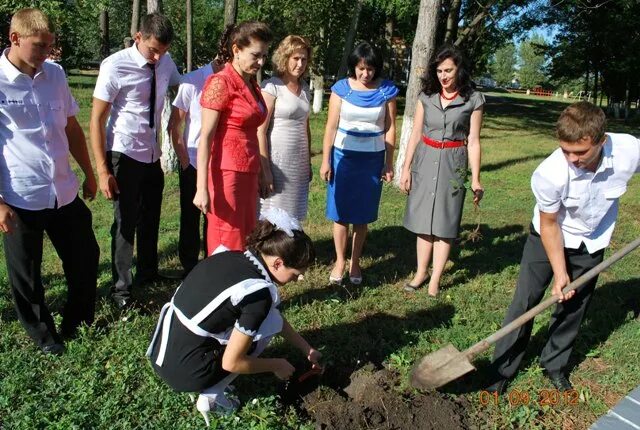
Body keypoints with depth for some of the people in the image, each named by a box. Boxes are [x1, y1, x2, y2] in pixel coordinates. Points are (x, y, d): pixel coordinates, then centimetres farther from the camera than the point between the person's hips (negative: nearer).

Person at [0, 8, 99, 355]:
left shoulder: (54, 73, 5)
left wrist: (88, 174, 17)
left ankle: (78, 321, 38)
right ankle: (43, 334, 35)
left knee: (85, 259, 15)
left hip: (64, 191, 5)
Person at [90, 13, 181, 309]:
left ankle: (148, 273, 38)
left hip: (153, 155, 6)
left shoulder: (165, 62, -1)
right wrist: (102, 170, -15)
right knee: (125, 223, 4)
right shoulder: (115, 66, -16)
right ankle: (121, 288, 20)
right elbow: (96, 120, -13)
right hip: (124, 155, -6)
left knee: (150, 218, 18)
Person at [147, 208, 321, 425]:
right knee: (271, 321, 2)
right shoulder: (258, 293, -21)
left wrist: (307, 349, 22)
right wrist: (276, 365, 4)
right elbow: (232, 363, -14)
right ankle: (210, 396, 5)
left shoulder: (229, 257, 3)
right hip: (183, 370, -7)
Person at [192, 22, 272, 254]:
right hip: (226, 173, -8)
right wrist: (202, 188, -18)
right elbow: (205, 137, -13)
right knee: (226, 245, 1)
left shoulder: (252, 84, 13)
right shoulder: (220, 83, -10)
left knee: (246, 240, 12)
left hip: (248, 173, 8)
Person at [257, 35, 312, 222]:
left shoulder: (305, 89, 12)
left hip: (300, 164, 6)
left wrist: (308, 162, 17)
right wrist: (265, 170, -16)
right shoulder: (272, 87, -8)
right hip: (277, 162, -6)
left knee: (294, 218, 11)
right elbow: (260, 131, -12)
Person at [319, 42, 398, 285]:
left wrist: (389, 164, 2)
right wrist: (325, 161, -3)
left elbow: (390, 129, 3)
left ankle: (355, 262, 20)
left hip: (372, 159, 1)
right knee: (340, 212, 4)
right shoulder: (342, 88, -3)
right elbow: (331, 126, -1)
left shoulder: (386, 90, 0)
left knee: (362, 214, 6)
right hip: (343, 156, 0)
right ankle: (340, 261, 18)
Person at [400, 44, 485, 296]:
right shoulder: (427, 96, 4)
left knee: (444, 222, 2)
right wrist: (406, 169, 4)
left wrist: (475, 179, -4)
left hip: (452, 163, -2)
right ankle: (421, 272, 21)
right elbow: (415, 135, 6)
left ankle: (435, 280, 10)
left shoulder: (473, 100, -3)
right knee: (422, 219, 8)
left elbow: (473, 141, -2)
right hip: (425, 160, 3)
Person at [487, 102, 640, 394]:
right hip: (548, 237, -3)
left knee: (574, 307, 12)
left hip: (592, 242, 3)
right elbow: (549, 225, -19)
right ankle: (502, 370, 11)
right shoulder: (548, 174, -35)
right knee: (524, 303, -3)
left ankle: (555, 365, 32)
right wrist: (559, 272, -14)